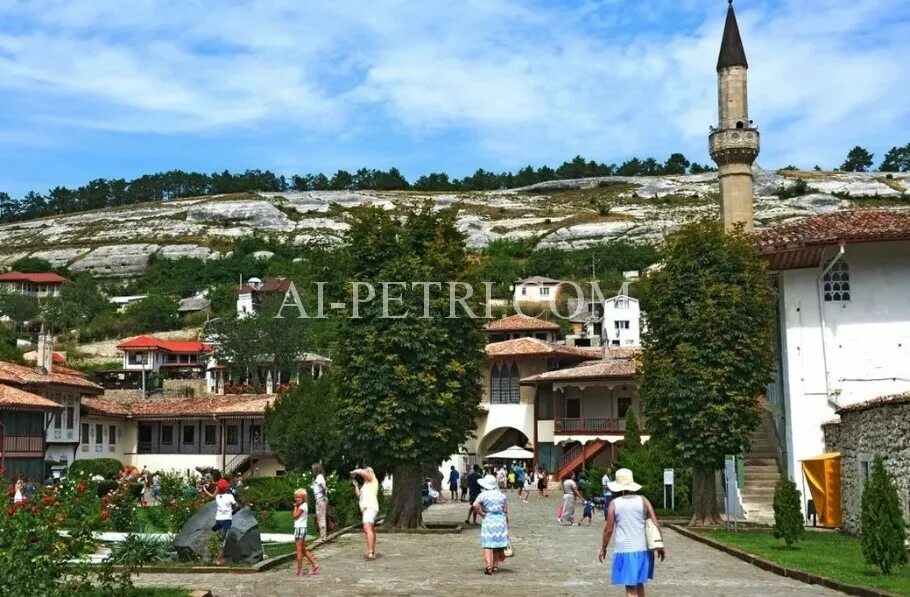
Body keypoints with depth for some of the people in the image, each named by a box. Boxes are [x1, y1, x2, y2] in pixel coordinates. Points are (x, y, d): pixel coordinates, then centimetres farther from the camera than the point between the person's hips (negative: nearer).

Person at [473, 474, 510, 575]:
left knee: (487, 544, -4)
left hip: (488, 520, -3)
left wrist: (482, 514, -7)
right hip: (501, 520, 3)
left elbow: (475, 505, -20)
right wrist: (506, 523, 17)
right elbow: (506, 511, 10)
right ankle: (495, 565, 17)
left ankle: (489, 565, -19)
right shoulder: (502, 495, 10)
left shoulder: (483, 495, -2)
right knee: (498, 543, 13)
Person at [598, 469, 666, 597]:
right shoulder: (643, 501, 2)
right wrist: (660, 546, 7)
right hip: (643, 549, 3)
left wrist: (603, 548, 9)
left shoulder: (614, 503, -4)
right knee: (639, 584, 20)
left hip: (625, 550, -3)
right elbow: (655, 525, -1)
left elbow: (609, 529, -4)